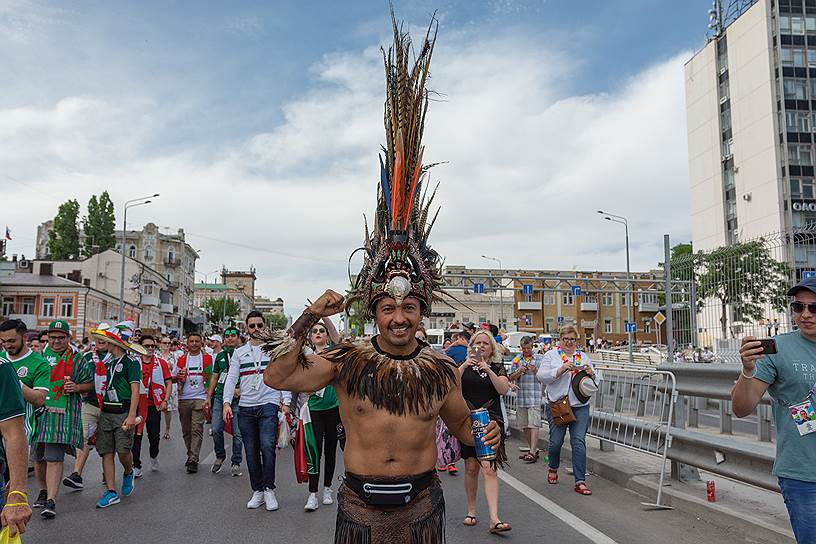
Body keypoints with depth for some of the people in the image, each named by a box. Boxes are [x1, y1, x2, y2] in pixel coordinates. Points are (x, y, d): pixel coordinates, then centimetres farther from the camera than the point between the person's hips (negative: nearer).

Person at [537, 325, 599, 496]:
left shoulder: (583, 357, 16)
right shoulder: (551, 355, 6)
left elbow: (594, 383, 16)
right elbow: (542, 376, -6)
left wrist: (591, 374, -7)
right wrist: (561, 369, -17)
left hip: (580, 406, 2)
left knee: (579, 441, -6)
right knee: (556, 441, 3)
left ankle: (580, 482, -3)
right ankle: (553, 468, 33)